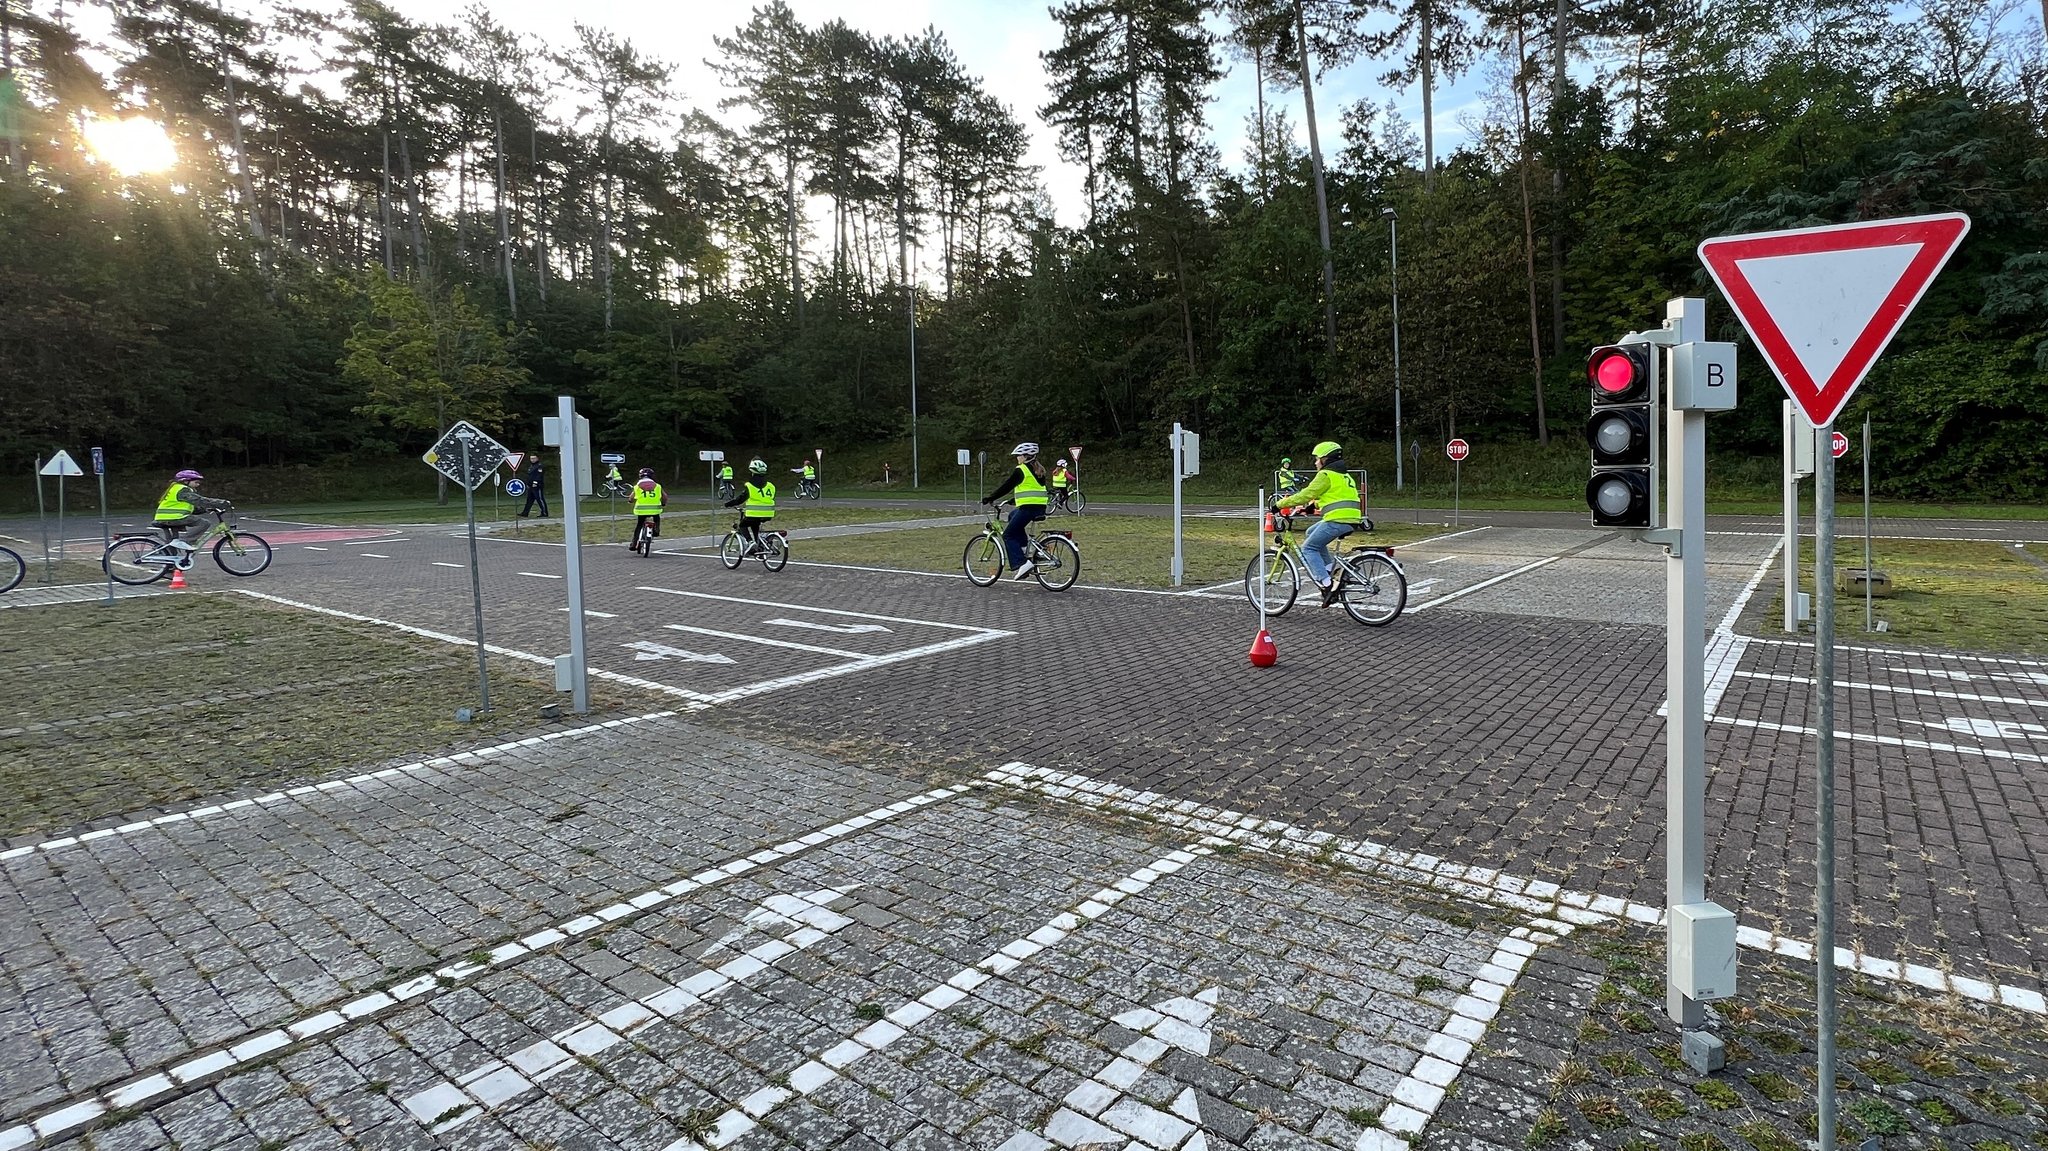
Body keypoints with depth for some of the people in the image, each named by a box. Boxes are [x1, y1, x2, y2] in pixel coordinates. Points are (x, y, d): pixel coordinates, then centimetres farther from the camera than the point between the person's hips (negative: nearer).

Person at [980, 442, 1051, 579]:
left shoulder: (1021, 470, -8)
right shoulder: (1038, 470, 18)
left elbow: (1006, 487, -7)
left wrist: (990, 498, 1)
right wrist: (1014, 499, 33)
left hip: (1028, 507, -9)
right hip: (1041, 507, 9)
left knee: (1008, 535, 0)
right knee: (1012, 515, 32)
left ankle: (1022, 564, -15)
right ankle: (1024, 548, 22)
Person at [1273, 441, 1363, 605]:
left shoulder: (1326, 475, -5)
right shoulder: (1344, 475, 25)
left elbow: (1306, 494, -9)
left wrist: (1280, 504, -4)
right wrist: (1313, 505, 33)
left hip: (1337, 520, -9)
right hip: (1352, 520, 9)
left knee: (1308, 548, 0)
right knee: (1311, 533, 25)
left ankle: (1326, 584, -11)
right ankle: (1330, 571, 16)